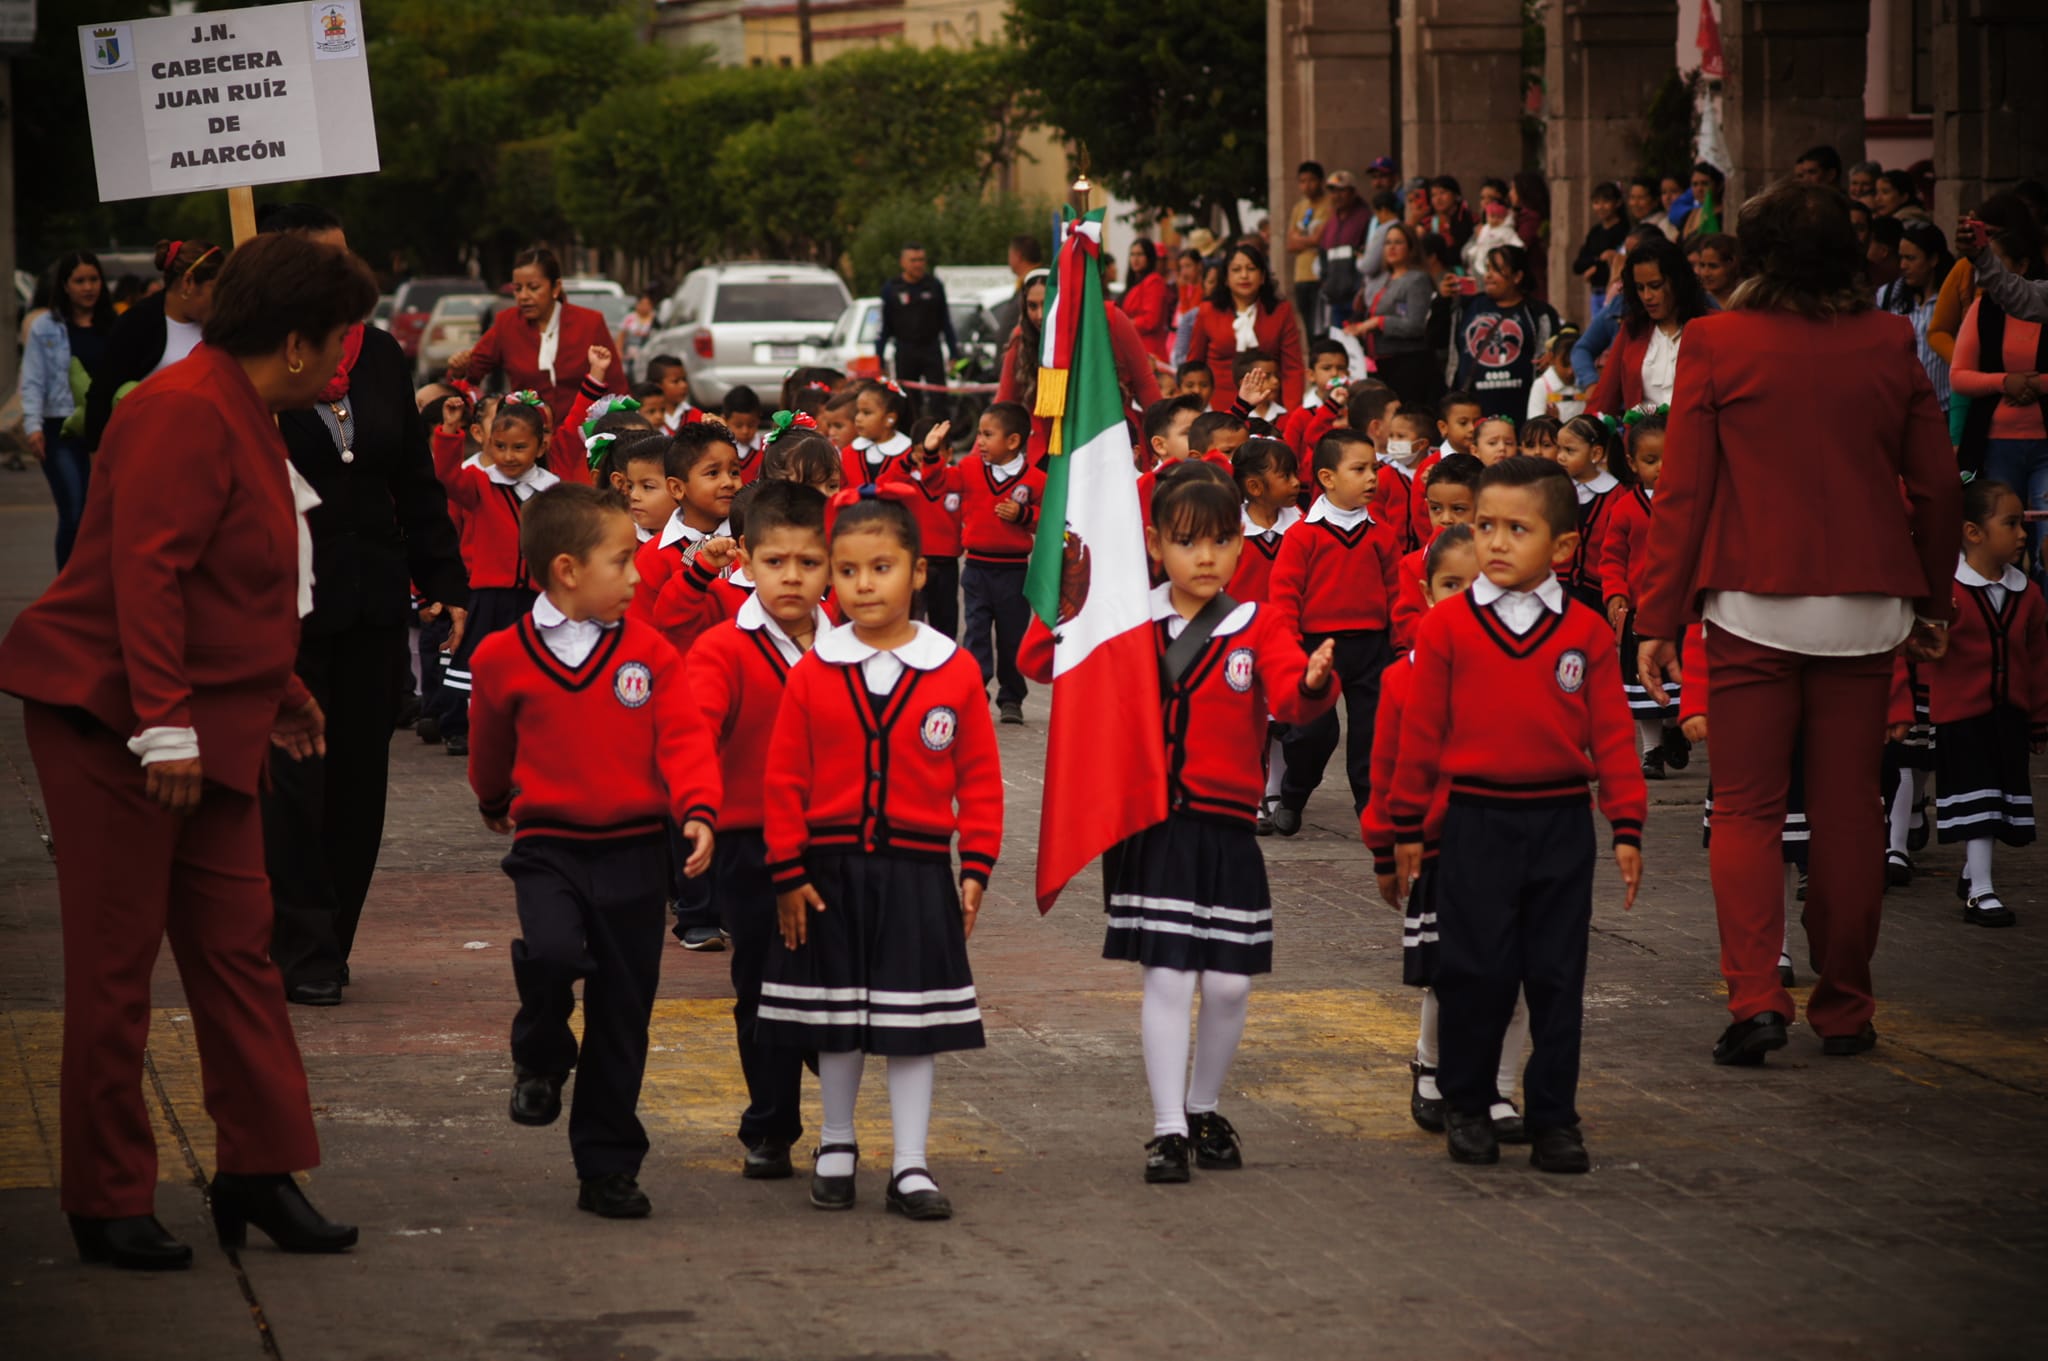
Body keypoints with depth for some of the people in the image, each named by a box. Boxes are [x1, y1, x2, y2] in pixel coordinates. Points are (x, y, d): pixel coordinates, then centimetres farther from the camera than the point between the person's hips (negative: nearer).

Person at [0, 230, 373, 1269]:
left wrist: (276, 691, 29)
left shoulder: (247, 419, 16)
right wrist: (164, 727, -27)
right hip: (110, 720, -10)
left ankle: (258, 1174, 15)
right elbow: (144, 572, -24)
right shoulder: (185, 413, -17)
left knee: (237, 942, 9)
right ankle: (109, 1204, 5)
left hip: (209, 727, 10)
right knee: (115, 961, -2)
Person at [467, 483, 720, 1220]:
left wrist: (697, 810, -25)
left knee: (623, 1013, 5)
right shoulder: (505, 658, -2)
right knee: (552, 952, -29)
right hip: (548, 842, -1)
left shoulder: (650, 653, -1)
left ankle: (608, 1169, 16)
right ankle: (541, 1058, 5)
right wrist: (494, 803, 32)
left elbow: (684, 738, -8)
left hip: (633, 848, 1)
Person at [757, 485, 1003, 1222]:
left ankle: (910, 1168, 8)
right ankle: (836, 1147, 29)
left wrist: (976, 867, -3)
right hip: (831, 870, 1)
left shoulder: (955, 673, -3)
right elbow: (784, 781, 0)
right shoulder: (812, 674, -3)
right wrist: (788, 873, -3)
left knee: (914, 1021, 1)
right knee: (837, 1022, 11)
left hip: (918, 871, -1)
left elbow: (980, 778, 1)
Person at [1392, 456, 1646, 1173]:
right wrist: (1408, 826, 4)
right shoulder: (1446, 629, -2)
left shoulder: (1585, 634, 1)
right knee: (1474, 971, 2)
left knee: (1557, 975, 5)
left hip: (1561, 823, 1)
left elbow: (1611, 733, 4)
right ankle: (1467, 1106, 18)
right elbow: (1421, 732, 2)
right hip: (1476, 821, -1)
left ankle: (1554, 1118, 14)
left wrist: (1627, 827, 2)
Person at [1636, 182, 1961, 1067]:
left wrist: (1659, 618, 1)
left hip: (1753, 604, -2)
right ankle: (1845, 1010, 15)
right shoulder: (1888, 345, 1)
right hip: (1864, 608, 2)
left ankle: (1754, 995, -9)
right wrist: (1932, 601, 20)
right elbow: (1938, 484, 7)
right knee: (1848, 812, 10)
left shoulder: (1716, 345, -6)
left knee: (1746, 809, 5)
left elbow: (1682, 491, -5)